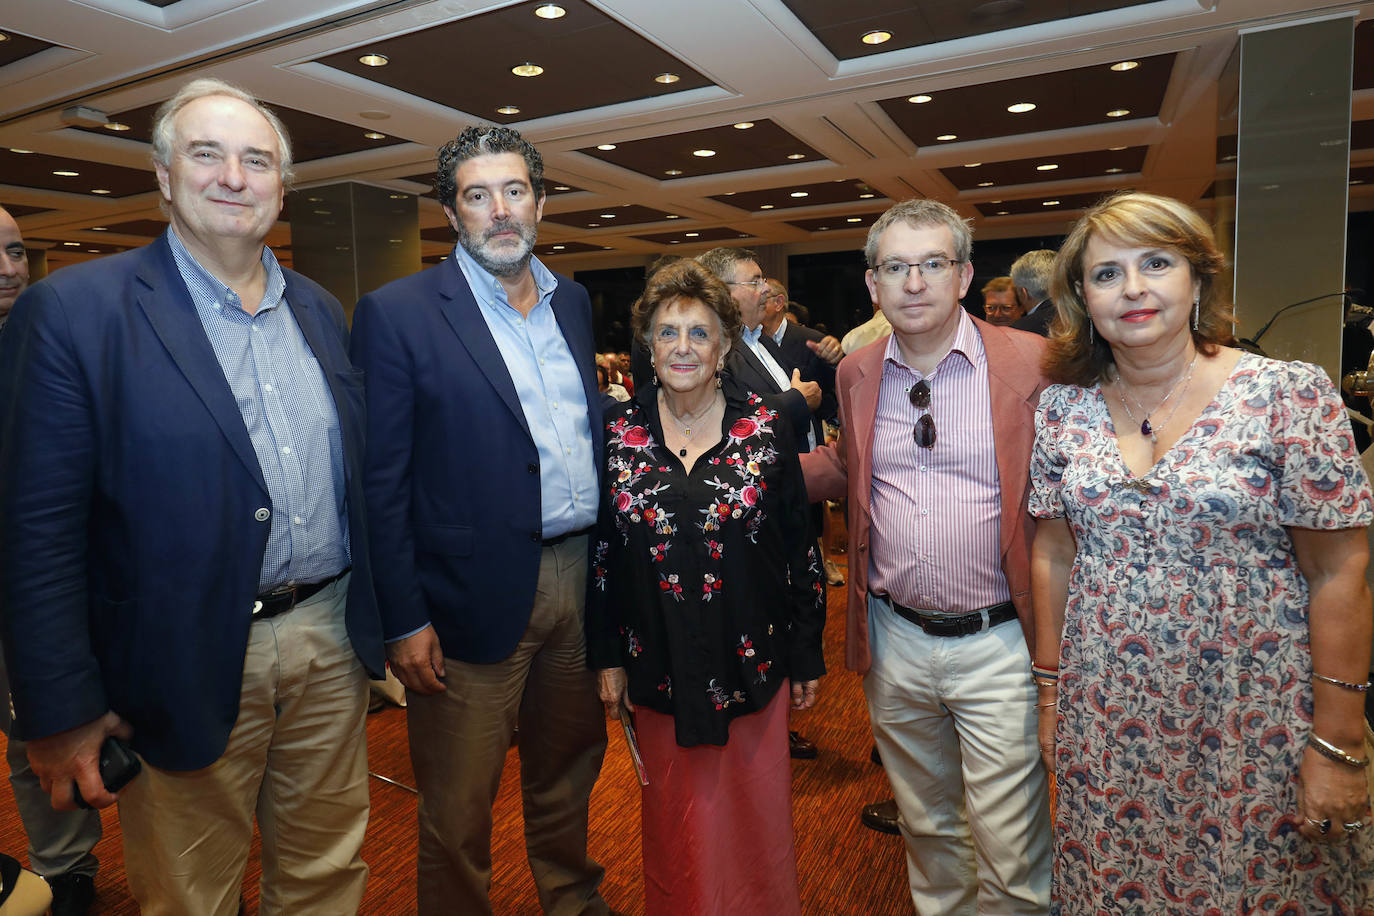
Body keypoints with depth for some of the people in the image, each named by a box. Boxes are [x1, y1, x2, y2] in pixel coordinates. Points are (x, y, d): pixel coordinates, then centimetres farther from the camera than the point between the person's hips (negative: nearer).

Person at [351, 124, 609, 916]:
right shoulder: (398, 313, -8)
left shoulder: (573, 300, 9)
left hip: (582, 577, 6)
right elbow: (382, 483, -10)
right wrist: (404, 620, -12)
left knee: (569, 773, 24)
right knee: (458, 813, 12)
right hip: (479, 598, -5)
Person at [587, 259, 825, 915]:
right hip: (659, 666, 1)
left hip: (750, 662, -1)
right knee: (677, 818, 16)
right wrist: (608, 657, 3)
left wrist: (806, 657, 0)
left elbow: (799, 547, -2)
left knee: (756, 811, 14)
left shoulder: (765, 427, -6)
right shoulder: (620, 431, -3)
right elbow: (603, 551, 2)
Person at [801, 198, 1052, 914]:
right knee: (925, 826, 23)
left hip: (997, 644, -3)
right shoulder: (855, 374, 3)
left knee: (1011, 854, 8)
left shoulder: (1033, 363, -9)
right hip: (894, 641, 4)